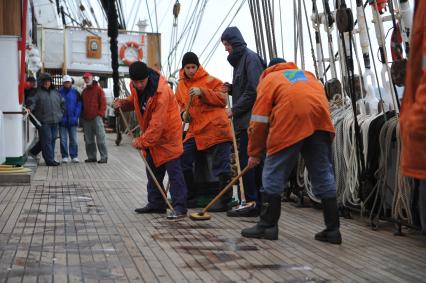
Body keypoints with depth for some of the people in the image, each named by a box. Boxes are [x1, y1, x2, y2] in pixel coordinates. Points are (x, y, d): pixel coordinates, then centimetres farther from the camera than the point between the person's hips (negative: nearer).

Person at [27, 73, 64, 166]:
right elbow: (32, 101, -10)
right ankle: (50, 160, -3)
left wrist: (60, 113, 16)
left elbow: (62, 103, 24)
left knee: (52, 139, 10)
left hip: (54, 121, 6)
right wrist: (30, 108, -29)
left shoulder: (55, 92, 16)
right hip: (43, 120, -6)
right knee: (47, 140, -7)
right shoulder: (37, 92, 0)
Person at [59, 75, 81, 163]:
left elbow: (78, 105, 2)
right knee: (63, 139, 4)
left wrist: (75, 117, -7)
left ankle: (74, 156, 9)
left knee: (73, 139, 3)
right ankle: (64, 156, 11)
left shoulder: (75, 93, 3)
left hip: (72, 120, 0)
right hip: (62, 120, 0)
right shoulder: (59, 92, 2)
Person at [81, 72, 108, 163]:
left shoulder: (98, 89, 1)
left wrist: (100, 114, -12)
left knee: (100, 138, -8)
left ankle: (104, 157, -7)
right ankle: (91, 157, 14)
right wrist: (82, 115, 13)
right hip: (86, 119, 6)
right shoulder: (84, 91, 19)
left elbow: (103, 102, -4)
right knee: (88, 140, 7)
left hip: (96, 118, -6)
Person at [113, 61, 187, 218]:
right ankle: (156, 204, 23)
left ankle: (180, 206, -9)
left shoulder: (161, 91, -29)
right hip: (150, 135, 9)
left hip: (167, 134, -8)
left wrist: (142, 141, -24)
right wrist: (123, 103, -4)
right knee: (153, 170, 13)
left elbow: (157, 124, -29)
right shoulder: (135, 86, -5)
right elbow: (134, 101, 18)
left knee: (173, 170, -10)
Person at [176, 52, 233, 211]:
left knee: (222, 168, -5)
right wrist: (183, 113, 4)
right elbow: (180, 104, 26)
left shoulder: (210, 80, -3)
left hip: (216, 129, -6)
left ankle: (225, 202, 4)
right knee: (182, 160, 2)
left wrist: (202, 92, -20)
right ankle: (190, 196, 16)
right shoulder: (181, 85, 14)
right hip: (195, 131, 6)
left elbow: (223, 100, -10)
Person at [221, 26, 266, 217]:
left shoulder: (250, 58, -9)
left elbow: (253, 90, -17)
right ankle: (260, 203, 15)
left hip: (250, 120, -10)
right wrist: (231, 89, 8)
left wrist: (235, 110, -13)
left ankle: (252, 204, -4)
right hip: (245, 120, 10)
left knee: (246, 162, -8)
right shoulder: (239, 59, 21)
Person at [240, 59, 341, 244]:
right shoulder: (308, 75, 35)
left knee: (274, 175, 6)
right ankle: (332, 229, 10)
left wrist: (254, 153, 17)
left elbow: (259, 120, 13)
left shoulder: (269, 78, 21)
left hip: (290, 121, -4)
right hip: (321, 122, 4)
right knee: (323, 175, 9)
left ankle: (268, 226, 9)